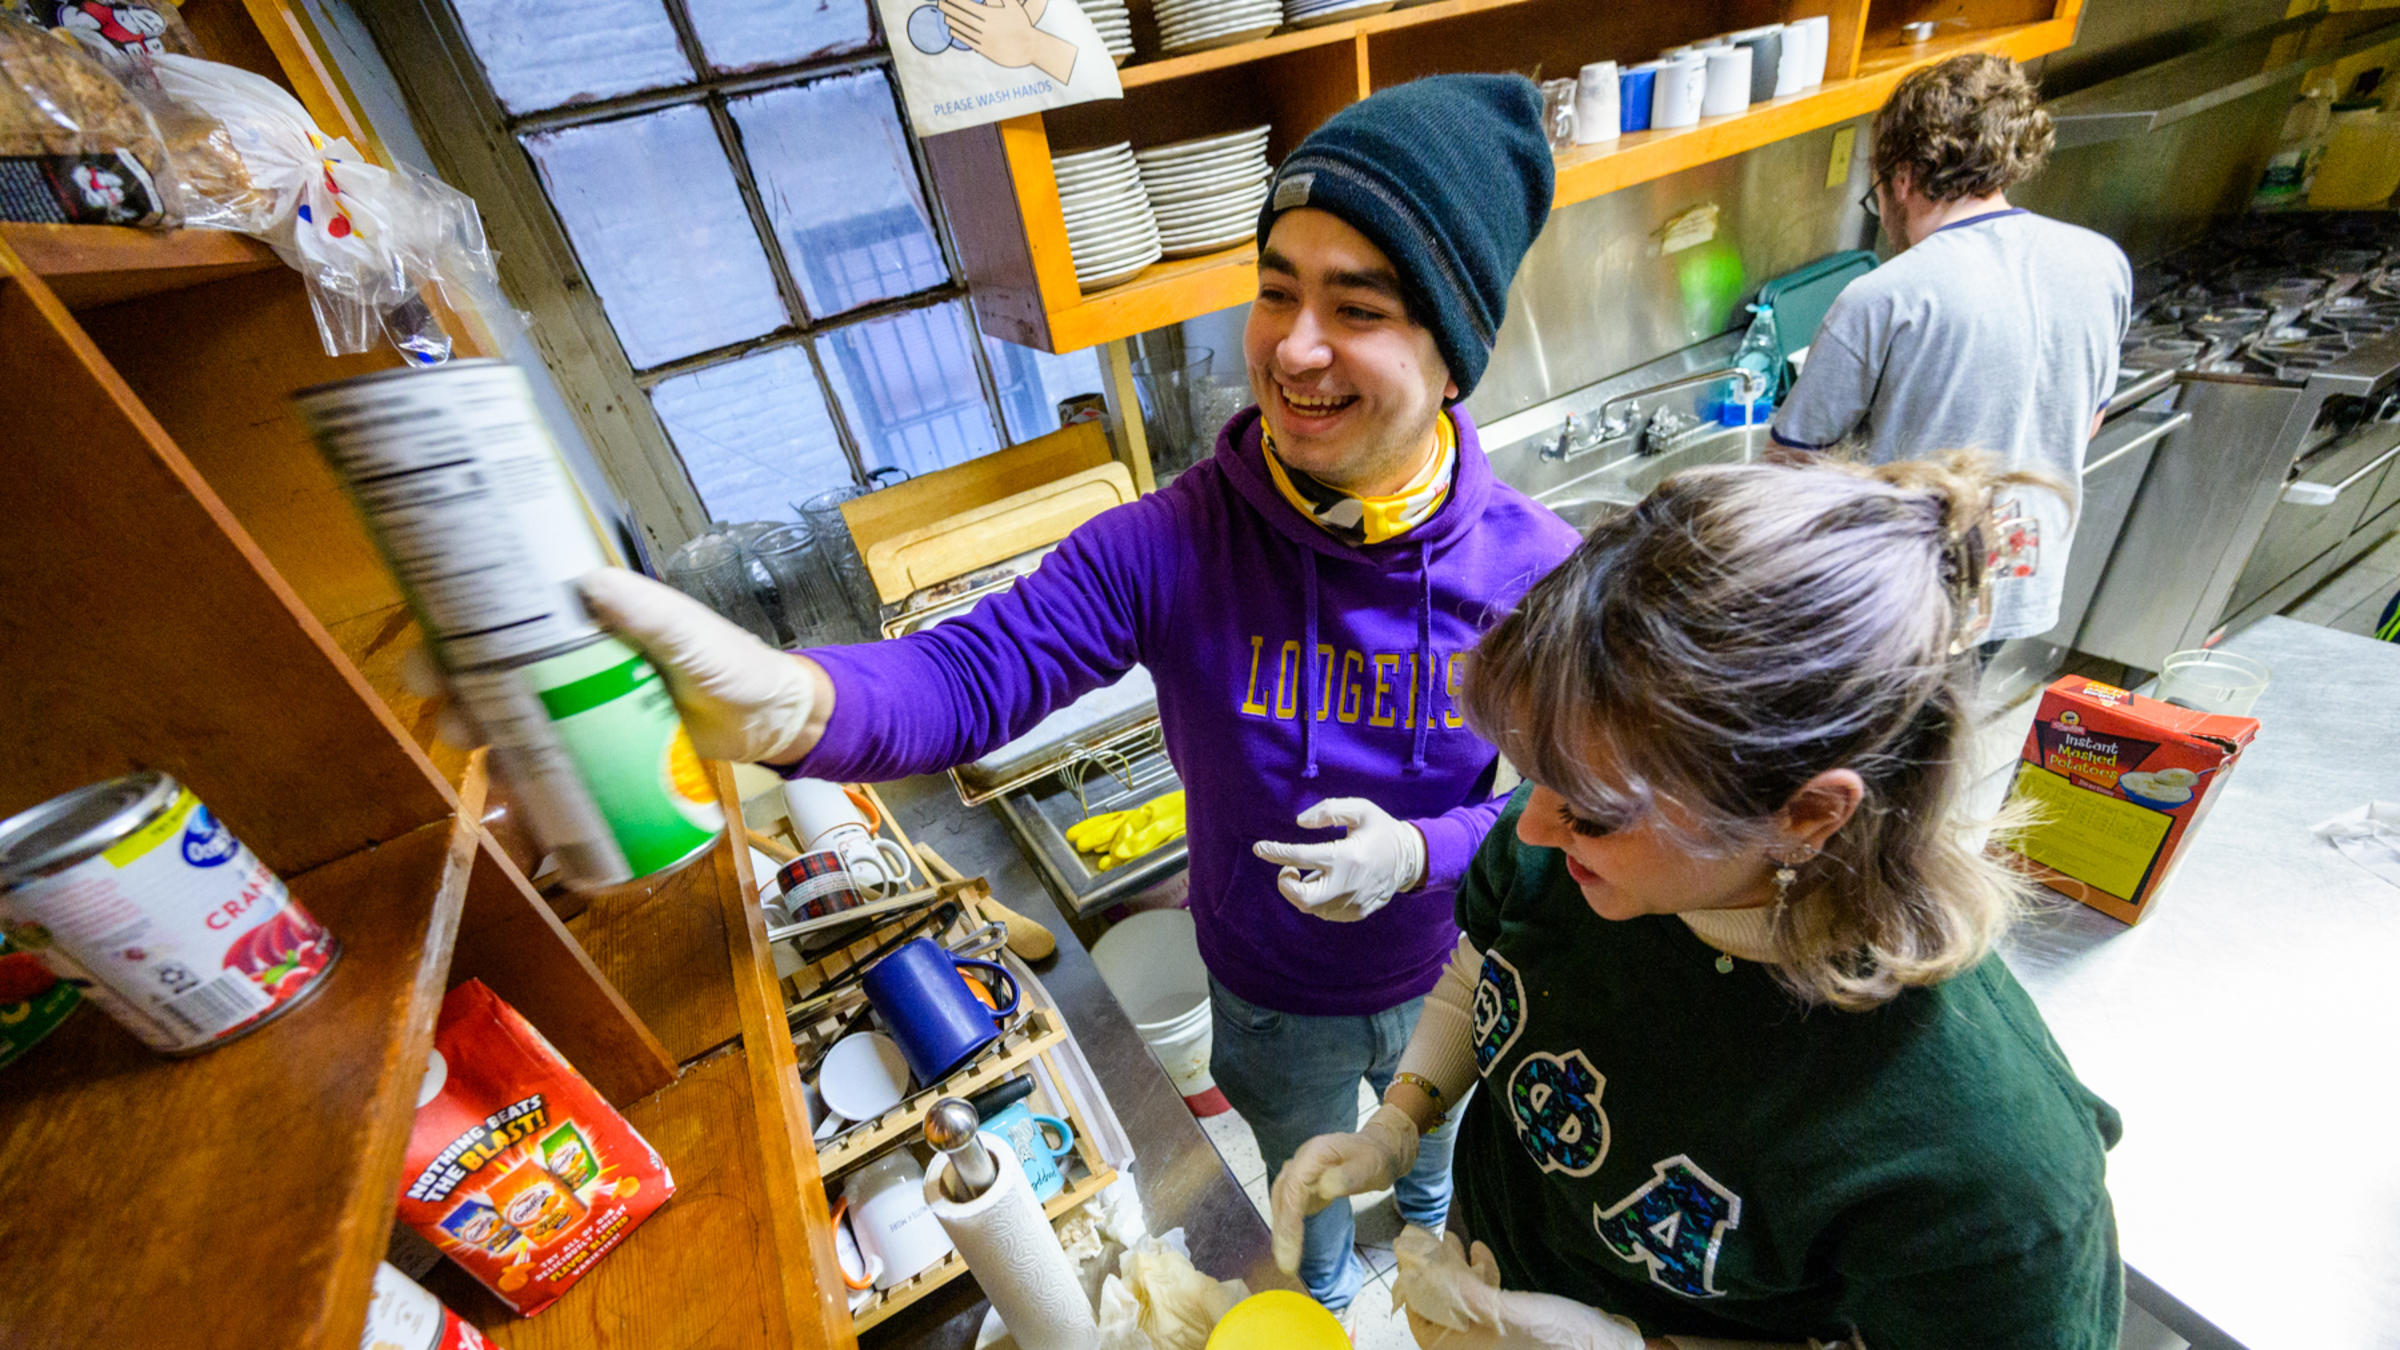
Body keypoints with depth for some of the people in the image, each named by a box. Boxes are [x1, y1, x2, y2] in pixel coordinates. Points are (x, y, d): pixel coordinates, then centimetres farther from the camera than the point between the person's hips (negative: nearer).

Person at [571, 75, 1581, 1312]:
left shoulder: (1534, 572, -25)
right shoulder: (1170, 546, -31)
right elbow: (975, 666, -36)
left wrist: (1421, 853, -33)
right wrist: (791, 700, -57)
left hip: (1450, 979, 2)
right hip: (1271, 998, -1)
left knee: (1437, 1125, 38)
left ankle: (1432, 1205, 79)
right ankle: (1325, 1281, 73)